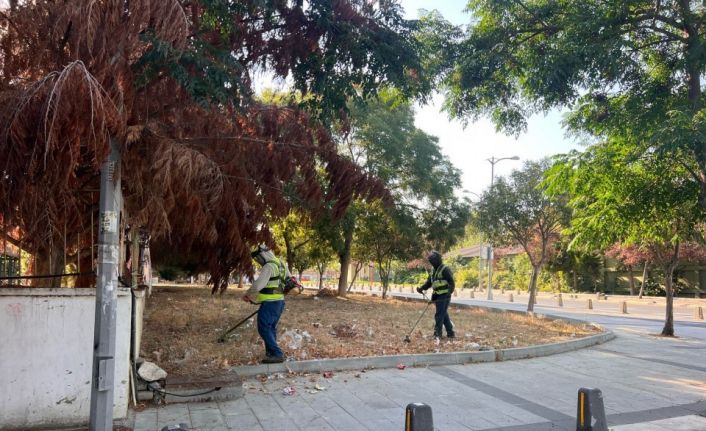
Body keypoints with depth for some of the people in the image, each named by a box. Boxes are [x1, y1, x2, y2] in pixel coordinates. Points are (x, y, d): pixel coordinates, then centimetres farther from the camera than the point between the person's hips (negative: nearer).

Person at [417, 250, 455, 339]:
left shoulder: (445, 269, -13)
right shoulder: (433, 270, 13)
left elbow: (451, 282, -18)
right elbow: (429, 282, 16)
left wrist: (449, 291, -32)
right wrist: (421, 288, 1)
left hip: (444, 296, -9)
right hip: (437, 296, 9)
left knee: (439, 315, -7)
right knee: (444, 315, 14)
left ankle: (437, 333, -1)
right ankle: (450, 333, 23)